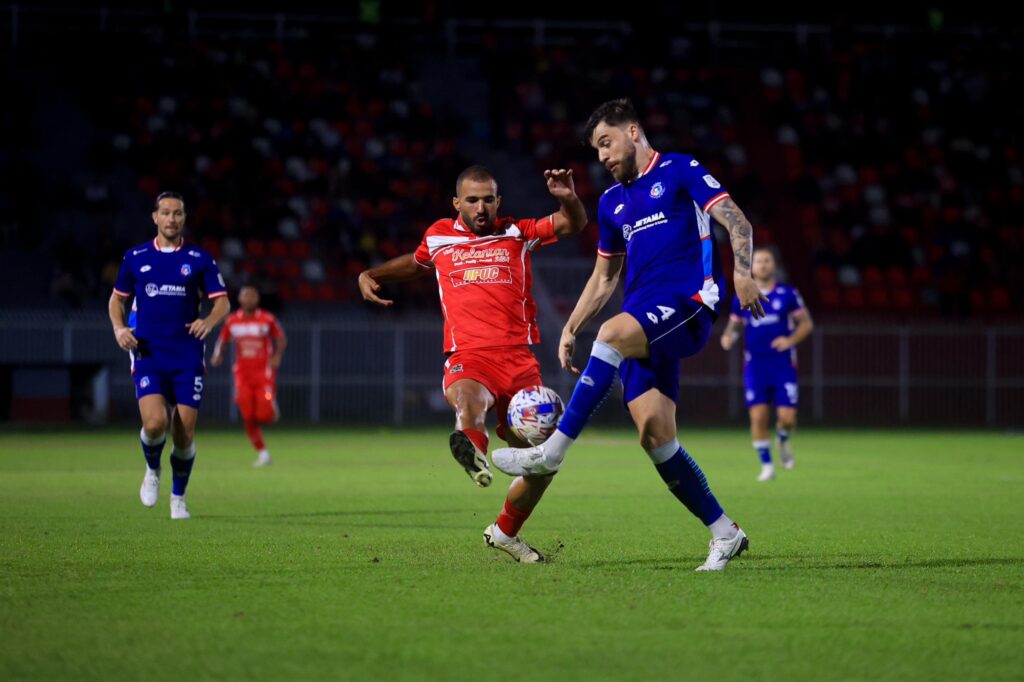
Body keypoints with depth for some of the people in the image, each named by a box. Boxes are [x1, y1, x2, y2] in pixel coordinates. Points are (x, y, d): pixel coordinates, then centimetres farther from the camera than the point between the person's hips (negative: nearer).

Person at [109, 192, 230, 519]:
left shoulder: (199, 259, 4)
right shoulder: (135, 257, 7)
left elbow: (223, 302, 5)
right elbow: (116, 298, 17)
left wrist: (209, 321, -16)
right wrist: (119, 328, -2)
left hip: (188, 356, 0)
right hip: (149, 355, 0)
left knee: (184, 434, -3)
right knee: (155, 423, -20)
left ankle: (178, 497, 19)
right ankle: (152, 470, 13)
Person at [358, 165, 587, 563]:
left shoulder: (518, 234, 13)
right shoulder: (438, 237, 16)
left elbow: (574, 224, 7)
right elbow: (416, 263, 38)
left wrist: (568, 198, -14)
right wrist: (372, 275, 24)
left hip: (519, 360, 1)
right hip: (467, 358, -1)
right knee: (469, 400, -40)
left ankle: (504, 533, 26)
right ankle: (472, 450, -72)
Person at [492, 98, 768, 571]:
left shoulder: (680, 171, 5)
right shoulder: (612, 202, 24)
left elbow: (737, 222, -5)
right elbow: (603, 279, 30)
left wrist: (742, 272, -21)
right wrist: (570, 329, 21)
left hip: (687, 302, -7)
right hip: (640, 324, 7)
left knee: (614, 333, -33)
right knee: (655, 435, -6)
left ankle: (552, 452, -32)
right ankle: (724, 535, 4)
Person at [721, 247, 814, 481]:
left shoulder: (788, 294, 1)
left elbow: (807, 323, 3)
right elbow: (734, 325, 14)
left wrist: (790, 340, -15)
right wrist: (728, 337, -9)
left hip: (783, 364, -1)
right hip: (755, 365, 1)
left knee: (787, 418, -7)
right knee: (758, 416, -9)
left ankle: (783, 440, 29)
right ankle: (766, 465, 5)